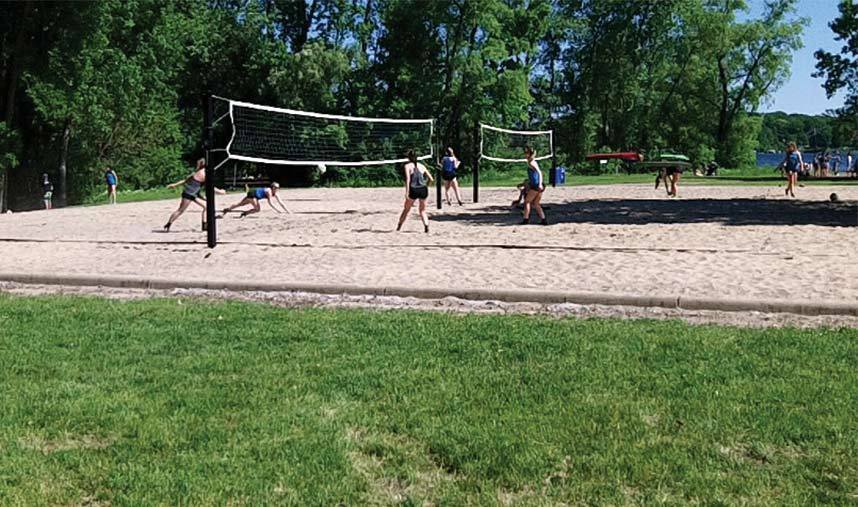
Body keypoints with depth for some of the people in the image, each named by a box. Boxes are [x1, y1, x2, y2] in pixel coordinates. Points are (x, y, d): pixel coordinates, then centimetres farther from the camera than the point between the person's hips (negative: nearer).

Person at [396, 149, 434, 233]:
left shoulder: (407, 165, 3)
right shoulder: (421, 166, 14)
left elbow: (408, 179, -11)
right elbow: (431, 179, 13)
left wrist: (407, 192, -15)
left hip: (413, 190, -2)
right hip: (423, 189, 3)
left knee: (406, 209, 17)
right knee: (422, 210, 16)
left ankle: (399, 226, 25)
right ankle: (426, 226, -5)